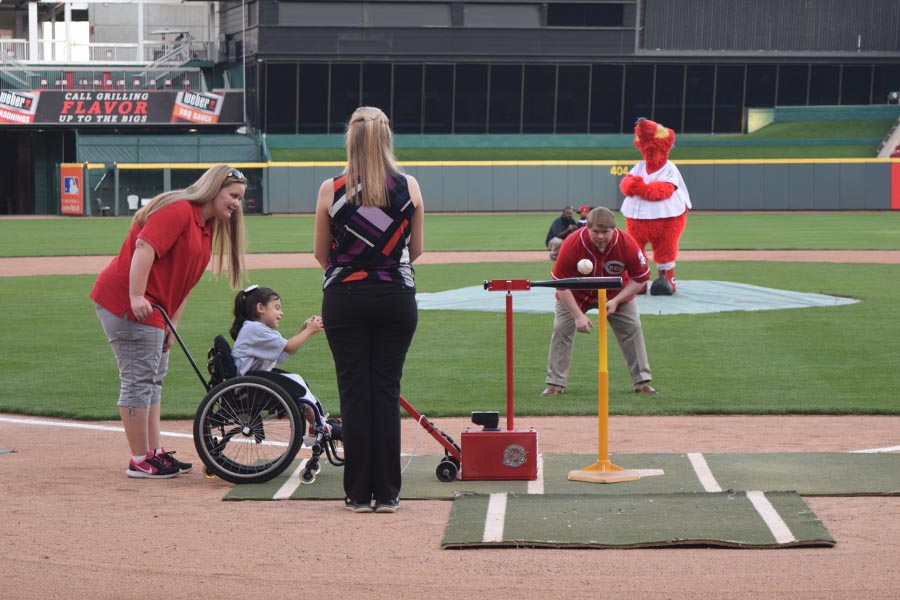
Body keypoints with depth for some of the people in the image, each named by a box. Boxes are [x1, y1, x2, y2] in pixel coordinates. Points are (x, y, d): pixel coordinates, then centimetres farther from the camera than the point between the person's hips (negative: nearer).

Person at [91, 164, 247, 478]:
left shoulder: (208, 226, 16)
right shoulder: (179, 210, -14)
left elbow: (184, 281, 17)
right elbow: (144, 246, -26)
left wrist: (171, 324, 11)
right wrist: (136, 297, -32)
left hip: (152, 310, 11)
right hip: (126, 299, -11)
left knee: (153, 380, 16)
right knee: (139, 379, -7)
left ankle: (155, 452, 24)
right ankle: (140, 461, -3)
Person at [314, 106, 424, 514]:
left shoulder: (331, 190, -6)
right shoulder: (410, 188, -3)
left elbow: (321, 255, 2)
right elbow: (416, 250, 7)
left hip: (344, 297, -1)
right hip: (397, 297, 1)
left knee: (354, 392, 5)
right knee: (387, 392, 7)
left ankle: (359, 494, 6)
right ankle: (387, 494, 7)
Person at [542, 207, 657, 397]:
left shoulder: (627, 244, -28)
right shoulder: (571, 245, -32)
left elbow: (640, 278, -15)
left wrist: (616, 301, -26)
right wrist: (578, 316, -30)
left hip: (616, 294, 1)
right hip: (576, 294, -1)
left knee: (632, 328, -7)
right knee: (561, 329, -12)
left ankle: (642, 382, 4)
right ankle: (555, 384, -4)